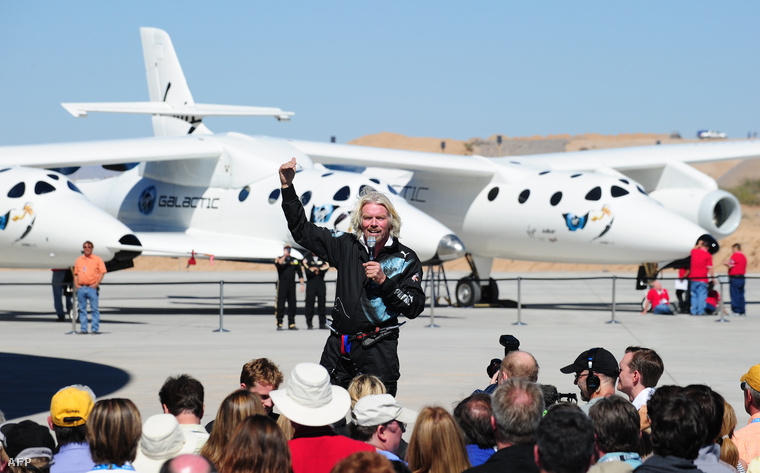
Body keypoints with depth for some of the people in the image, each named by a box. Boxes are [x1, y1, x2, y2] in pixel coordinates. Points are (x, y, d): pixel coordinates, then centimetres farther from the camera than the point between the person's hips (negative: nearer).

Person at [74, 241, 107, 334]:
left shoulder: (97, 259, 4)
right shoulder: (79, 260, 16)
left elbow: (102, 273, 0)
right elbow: (76, 273, 18)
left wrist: (96, 284, -10)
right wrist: (76, 284, 3)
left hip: (92, 288, -4)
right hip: (81, 288, 4)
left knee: (94, 309, -5)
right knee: (82, 309, 5)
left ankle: (95, 329, -4)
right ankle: (83, 329, 9)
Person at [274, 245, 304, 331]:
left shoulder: (295, 260, 13)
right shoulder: (279, 259, 5)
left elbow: (300, 273, 13)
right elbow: (278, 264, -20)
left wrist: (302, 284, 6)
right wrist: (284, 255, -18)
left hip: (292, 285, 3)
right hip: (282, 285, -3)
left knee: (292, 305, 4)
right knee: (280, 305, -5)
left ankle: (291, 324, 10)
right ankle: (279, 324, -2)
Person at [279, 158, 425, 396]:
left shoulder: (405, 259, 2)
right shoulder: (347, 247, 9)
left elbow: (415, 307, -4)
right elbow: (301, 230, 15)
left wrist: (384, 281, -14)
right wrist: (287, 187, 9)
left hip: (378, 351, -3)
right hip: (338, 349, 3)